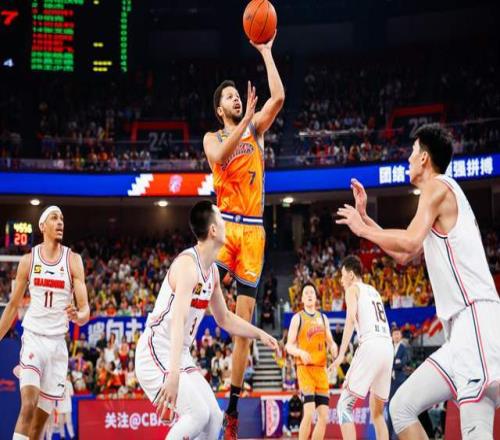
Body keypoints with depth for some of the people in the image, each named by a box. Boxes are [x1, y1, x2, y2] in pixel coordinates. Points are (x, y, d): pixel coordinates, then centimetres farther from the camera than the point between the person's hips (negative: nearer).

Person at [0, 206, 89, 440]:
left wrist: (78, 316, -29)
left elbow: (85, 309, -6)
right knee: (28, 406, -21)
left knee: (40, 419, 4)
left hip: (58, 342, 1)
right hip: (33, 338, -1)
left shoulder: (73, 260, 0)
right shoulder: (28, 260, 2)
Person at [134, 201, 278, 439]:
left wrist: (260, 334, 18)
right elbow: (178, 320, -35)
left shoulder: (212, 270, 9)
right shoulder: (187, 263, -21)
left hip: (180, 356, 10)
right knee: (198, 414, -20)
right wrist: (173, 373, -44)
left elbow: (224, 318, 25)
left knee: (214, 418, 4)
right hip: (156, 354, -10)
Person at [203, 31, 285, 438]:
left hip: (253, 230, 2)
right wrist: (246, 118, -21)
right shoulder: (213, 138, 7)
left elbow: (279, 98, -1)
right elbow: (220, 156, -17)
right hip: (224, 225, -2)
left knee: (244, 321, 1)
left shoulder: (256, 130, 15)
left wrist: (266, 52, 0)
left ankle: (233, 407, 6)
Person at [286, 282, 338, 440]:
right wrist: (301, 352, -25)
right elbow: (289, 346, -4)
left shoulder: (323, 318, 14)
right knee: (309, 414, -18)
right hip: (305, 368, -6)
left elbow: (330, 342, 18)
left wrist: (333, 348, -6)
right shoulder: (297, 318, 0)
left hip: (321, 369, 6)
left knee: (324, 417, 2)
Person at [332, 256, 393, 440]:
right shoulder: (374, 291, 29)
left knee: (344, 405, -5)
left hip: (370, 345, -7)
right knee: (377, 412, 18)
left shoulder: (353, 289, 7)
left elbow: (351, 318, -9)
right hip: (388, 346, 7)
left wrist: (342, 353, -17)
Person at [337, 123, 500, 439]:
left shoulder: (438, 186, -3)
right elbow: (405, 256, 36)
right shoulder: (444, 200, 26)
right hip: (465, 330, 10)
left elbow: (410, 242, -19)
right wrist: (365, 217, 35)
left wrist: (362, 229, -2)